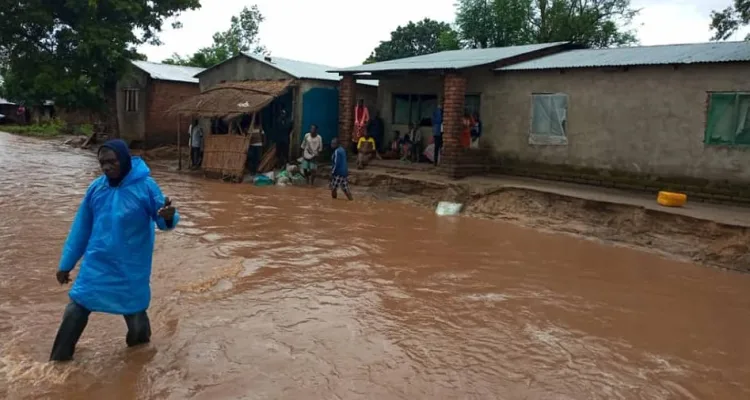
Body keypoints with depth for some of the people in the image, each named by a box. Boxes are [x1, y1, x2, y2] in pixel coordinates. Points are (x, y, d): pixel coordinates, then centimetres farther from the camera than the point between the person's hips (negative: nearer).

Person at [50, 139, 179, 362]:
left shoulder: (146, 186, -13)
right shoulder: (96, 187, -1)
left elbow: (162, 221, -10)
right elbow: (81, 228, 8)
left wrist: (168, 218, -37)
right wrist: (66, 264, 11)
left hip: (131, 269, -3)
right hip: (96, 265, 3)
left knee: (134, 312, 8)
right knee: (75, 311, 5)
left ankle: (140, 340, 41)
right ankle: (58, 360, 23)